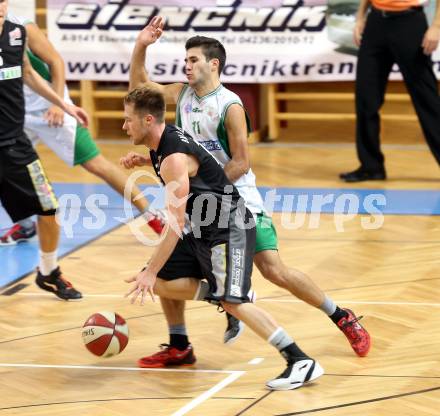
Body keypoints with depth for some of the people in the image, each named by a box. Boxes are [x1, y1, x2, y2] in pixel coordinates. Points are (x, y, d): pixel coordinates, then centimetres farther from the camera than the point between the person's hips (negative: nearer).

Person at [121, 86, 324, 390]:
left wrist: (151, 272, -24)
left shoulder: (174, 159, -25)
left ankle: (302, 362, -22)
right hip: (202, 228, 10)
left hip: (230, 229, -10)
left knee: (232, 301, -22)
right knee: (160, 283, 2)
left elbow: (177, 225, -26)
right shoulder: (165, 137, 3)